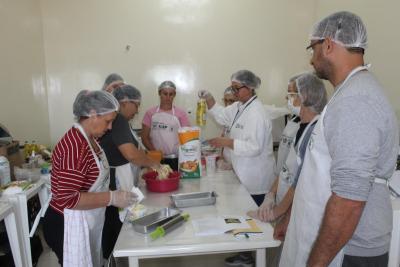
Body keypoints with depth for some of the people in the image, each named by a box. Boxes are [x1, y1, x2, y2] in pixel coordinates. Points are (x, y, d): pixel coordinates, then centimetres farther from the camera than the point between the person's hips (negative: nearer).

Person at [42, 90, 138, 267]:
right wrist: (112, 198, -26)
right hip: (68, 226, -9)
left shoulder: (89, 139, 4)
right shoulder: (75, 146, -27)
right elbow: (68, 198, -30)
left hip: (87, 222, 9)